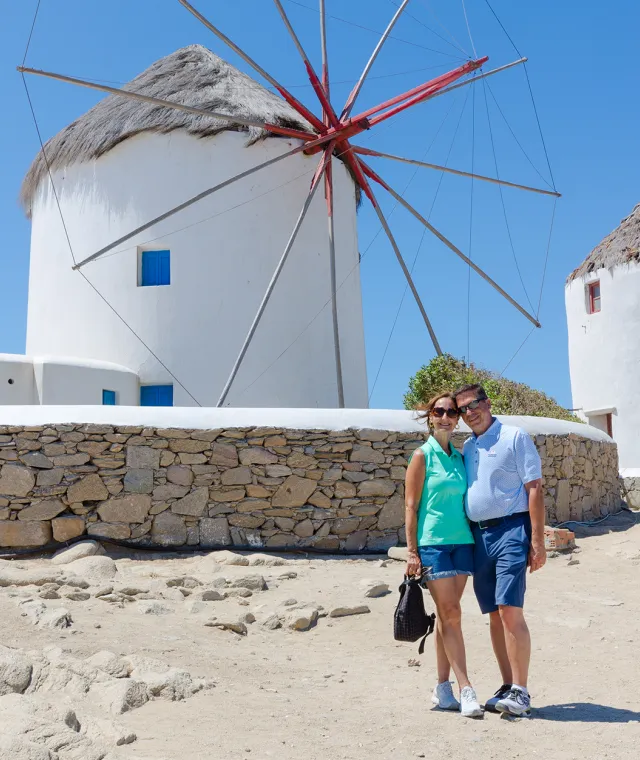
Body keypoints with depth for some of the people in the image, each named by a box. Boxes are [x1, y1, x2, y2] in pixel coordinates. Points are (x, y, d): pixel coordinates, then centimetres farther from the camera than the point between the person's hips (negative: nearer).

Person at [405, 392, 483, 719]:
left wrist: (475, 543, 13)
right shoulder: (422, 456, -3)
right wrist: (412, 551, -9)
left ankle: (443, 689, 16)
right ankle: (466, 690, -5)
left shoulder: (460, 457, 13)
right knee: (451, 614, -7)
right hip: (433, 543, -5)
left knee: (447, 615, 9)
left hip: (462, 541, 5)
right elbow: (411, 506, -5)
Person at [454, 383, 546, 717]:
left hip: (510, 530, -6)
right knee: (494, 615, 8)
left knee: (510, 610, -12)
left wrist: (537, 540, -13)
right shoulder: (466, 448, 16)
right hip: (478, 535, 6)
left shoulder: (515, 437, -2)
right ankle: (507, 687, 16)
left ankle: (520, 692, -6)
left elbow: (534, 488, -7)